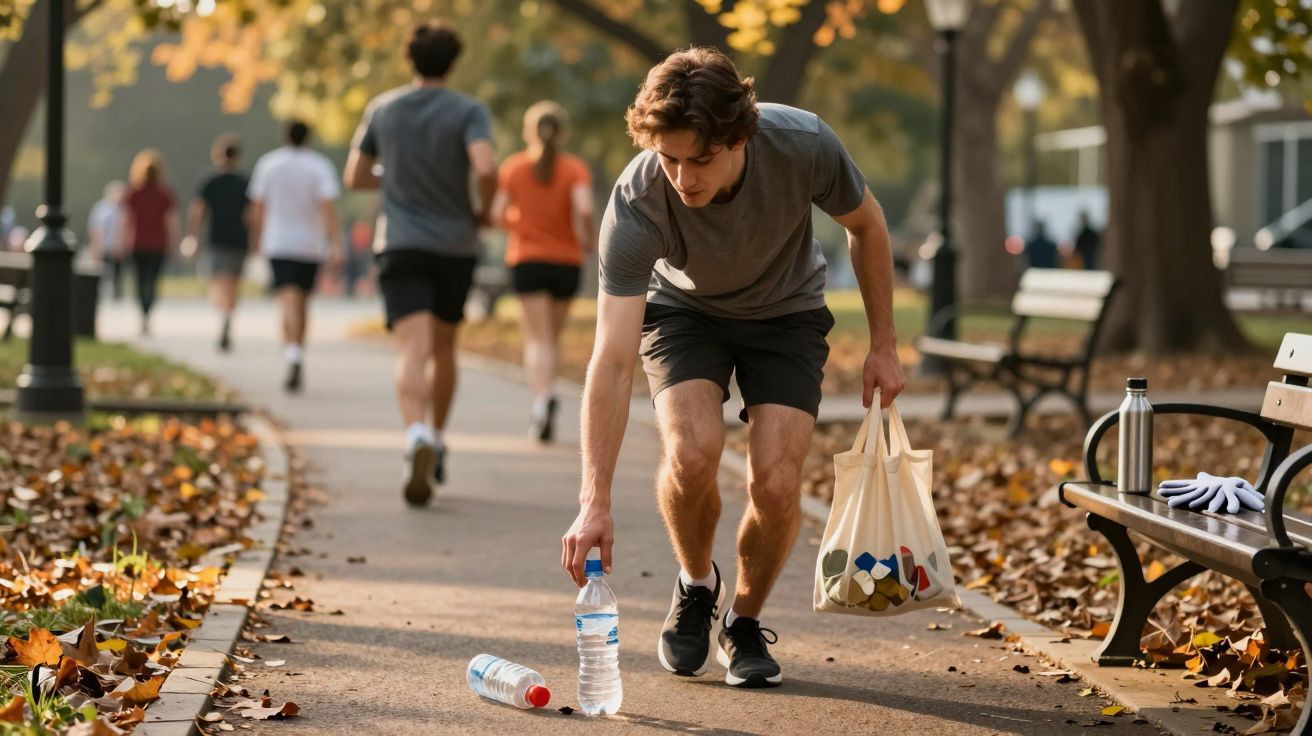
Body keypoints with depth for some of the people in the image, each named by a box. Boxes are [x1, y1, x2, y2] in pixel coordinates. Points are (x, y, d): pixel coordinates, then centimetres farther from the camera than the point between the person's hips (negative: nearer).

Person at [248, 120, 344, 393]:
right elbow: (329, 206, -13)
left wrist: (257, 238, 20)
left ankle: (293, 357, -35)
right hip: (311, 245, 1)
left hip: (279, 244, -1)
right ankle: (297, 360, 25)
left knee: (289, 302, -13)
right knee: (303, 301, 17)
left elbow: (257, 208, 4)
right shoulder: (320, 166, -1)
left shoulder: (268, 163, 1)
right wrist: (336, 244, -16)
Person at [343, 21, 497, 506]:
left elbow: (355, 177, 12)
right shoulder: (469, 112, -4)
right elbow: (486, 168, -21)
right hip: (455, 245, 0)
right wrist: (484, 209, -2)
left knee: (413, 351, -14)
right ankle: (436, 440, 28)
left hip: (400, 245, 0)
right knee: (443, 347, 20)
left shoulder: (382, 109, 5)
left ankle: (418, 436, -38)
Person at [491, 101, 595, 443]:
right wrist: (586, 241, -1)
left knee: (538, 338, -5)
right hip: (566, 261, 1)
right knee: (554, 335, 17)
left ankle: (543, 395, -29)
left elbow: (497, 214, -4)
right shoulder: (576, 168, -4)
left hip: (526, 260, -1)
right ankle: (543, 402, 17)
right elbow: (584, 209, -19)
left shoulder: (513, 167, -1)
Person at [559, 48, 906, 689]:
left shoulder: (803, 146, -33)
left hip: (786, 312, 1)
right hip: (683, 309, -1)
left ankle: (744, 622, 12)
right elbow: (612, 362, -37)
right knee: (692, 453, -27)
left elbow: (866, 226, -9)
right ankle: (695, 584, 4)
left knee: (776, 484, -17)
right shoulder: (635, 205, -35)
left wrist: (883, 345, -3)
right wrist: (594, 503, -43)